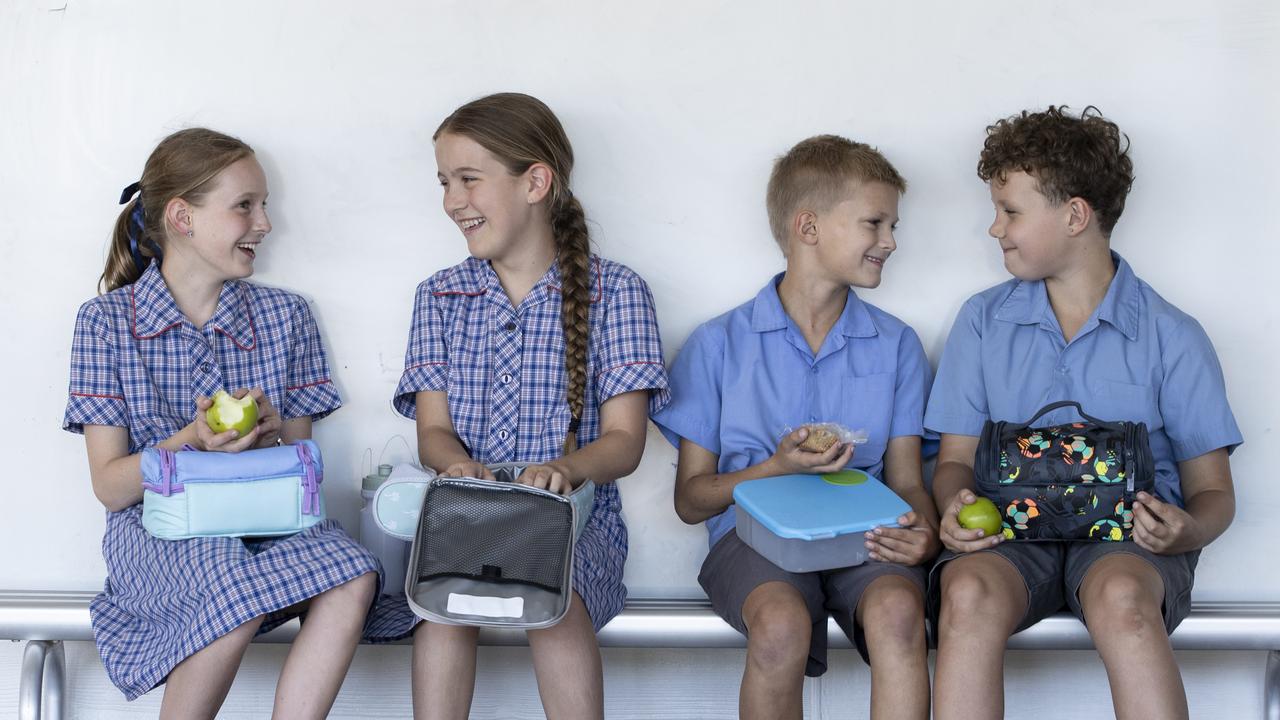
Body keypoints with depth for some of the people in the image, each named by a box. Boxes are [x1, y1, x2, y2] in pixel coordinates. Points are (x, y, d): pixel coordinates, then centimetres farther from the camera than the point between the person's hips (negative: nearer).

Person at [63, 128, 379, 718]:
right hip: (155, 530, -3)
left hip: (268, 523, 3)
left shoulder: (285, 316, 8)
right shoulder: (106, 321, 0)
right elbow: (110, 487, -4)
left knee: (353, 577, -30)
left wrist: (270, 440, -15)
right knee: (238, 582, -37)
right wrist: (191, 441, -23)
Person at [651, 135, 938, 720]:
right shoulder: (719, 344, 7)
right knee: (780, 623, -36)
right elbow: (689, 500, 8)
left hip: (862, 536, 2)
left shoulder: (896, 346, 15)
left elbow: (906, 480, 12)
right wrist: (777, 468, -11)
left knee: (896, 609, -34)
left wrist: (923, 532, -12)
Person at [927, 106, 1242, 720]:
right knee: (968, 593, -34)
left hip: (1126, 535, -1)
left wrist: (1189, 530, -18)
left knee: (1119, 597, -38)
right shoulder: (983, 321, 12)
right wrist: (955, 504, -12)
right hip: (1010, 532, 2)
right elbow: (956, 456, 12)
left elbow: (1212, 490, 6)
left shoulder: (1173, 337, 5)